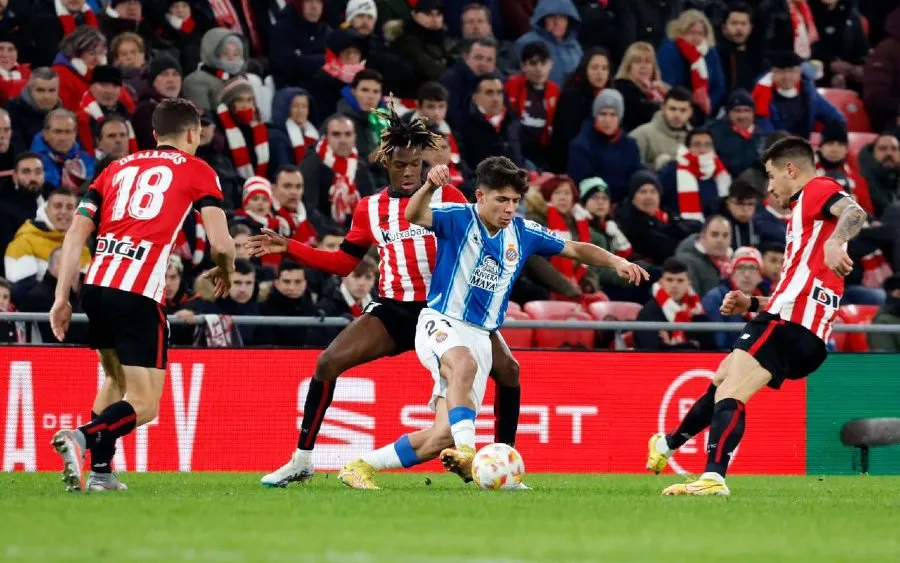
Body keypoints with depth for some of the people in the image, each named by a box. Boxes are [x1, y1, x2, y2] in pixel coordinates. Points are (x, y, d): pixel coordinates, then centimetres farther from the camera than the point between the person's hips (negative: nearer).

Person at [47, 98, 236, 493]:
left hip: (96, 284, 6)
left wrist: (62, 297, 12)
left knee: (115, 378, 28)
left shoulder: (117, 168, 22)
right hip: (138, 294, -5)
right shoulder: (197, 171, 10)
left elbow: (76, 233, 13)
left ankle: (100, 471, 17)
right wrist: (225, 272, 23)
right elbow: (221, 242, 1)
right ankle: (82, 436, -27)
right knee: (144, 405, -1)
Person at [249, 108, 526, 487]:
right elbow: (343, 263, 14)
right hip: (393, 310, 2)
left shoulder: (446, 197, 0)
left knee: (507, 369, -17)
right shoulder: (370, 209, 8)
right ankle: (301, 462, -4)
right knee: (328, 362, -14)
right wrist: (288, 248, 7)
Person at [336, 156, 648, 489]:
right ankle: (467, 451, -47)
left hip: (480, 338, 5)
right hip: (441, 324, -5)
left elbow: (575, 249, 15)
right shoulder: (458, 218, -8)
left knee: (445, 436, -5)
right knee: (464, 363, -42)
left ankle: (362, 467, 10)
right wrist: (429, 186, -48)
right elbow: (414, 215, -27)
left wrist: (615, 261, -1)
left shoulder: (523, 233, 7)